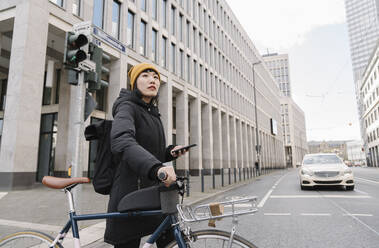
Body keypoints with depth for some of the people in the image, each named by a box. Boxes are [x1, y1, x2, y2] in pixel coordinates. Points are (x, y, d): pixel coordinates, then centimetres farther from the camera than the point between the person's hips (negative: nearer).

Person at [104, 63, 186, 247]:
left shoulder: (153, 114, 16)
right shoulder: (127, 107, -9)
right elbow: (121, 142, -31)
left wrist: (170, 152, 2)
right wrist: (155, 168, -46)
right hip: (131, 196, -7)